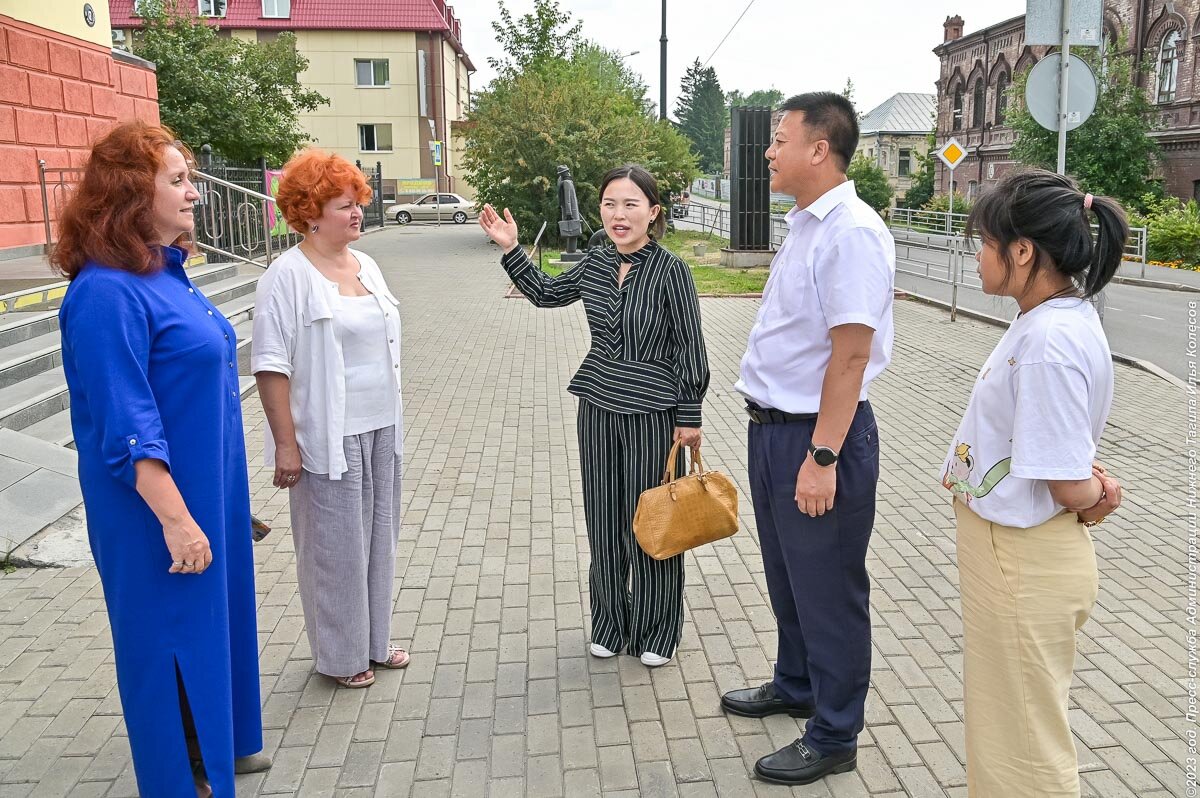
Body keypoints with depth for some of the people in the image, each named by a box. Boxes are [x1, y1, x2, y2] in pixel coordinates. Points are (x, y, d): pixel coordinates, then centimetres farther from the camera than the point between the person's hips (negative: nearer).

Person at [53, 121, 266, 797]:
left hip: (209, 490, 9)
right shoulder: (107, 292, -22)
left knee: (215, 614, 21)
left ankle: (223, 743, 42)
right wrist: (175, 518, -24)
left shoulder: (165, 271, 7)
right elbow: (125, 427, -24)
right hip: (161, 506, -9)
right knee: (174, 633, 7)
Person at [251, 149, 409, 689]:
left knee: (378, 536, 15)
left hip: (381, 429, 7)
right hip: (329, 436, -7)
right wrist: (286, 442, -18)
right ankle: (341, 655, 22)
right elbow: (271, 364, -15)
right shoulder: (288, 275, -12)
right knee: (336, 546, 4)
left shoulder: (366, 266, 10)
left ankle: (374, 640, 32)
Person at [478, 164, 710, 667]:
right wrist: (510, 248, 12)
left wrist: (689, 417, -8)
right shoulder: (596, 264, 3)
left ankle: (656, 633, 25)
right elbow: (546, 293, 20)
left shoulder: (671, 270, -13)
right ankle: (610, 624, 32)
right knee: (604, 522, 14)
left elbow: (690, 349, -9)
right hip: (598, 408, 5)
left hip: (652, 413, -5)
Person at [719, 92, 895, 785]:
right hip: (774, 427, 10)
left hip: (820, 435, -9)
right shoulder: (805, 225, 11)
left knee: (826, 591, 6)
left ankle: (834, 739, 25)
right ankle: (795, 687, 46)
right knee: (785, 576, 24)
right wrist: (772, 430, 16)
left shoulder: (853, 232, -19)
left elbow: (850, 354, -23)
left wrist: (822, 457, -24)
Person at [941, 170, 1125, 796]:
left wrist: (1093, 490, -2)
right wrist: (1095, 480, -1)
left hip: (1023, 565, -9)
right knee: (1003, 723, 26)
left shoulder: (1050, 342, -27)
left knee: (1024, 746, 11)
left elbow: (1068, 488, -23)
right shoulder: (1056, 318, 4)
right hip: (1006, 553, 10)